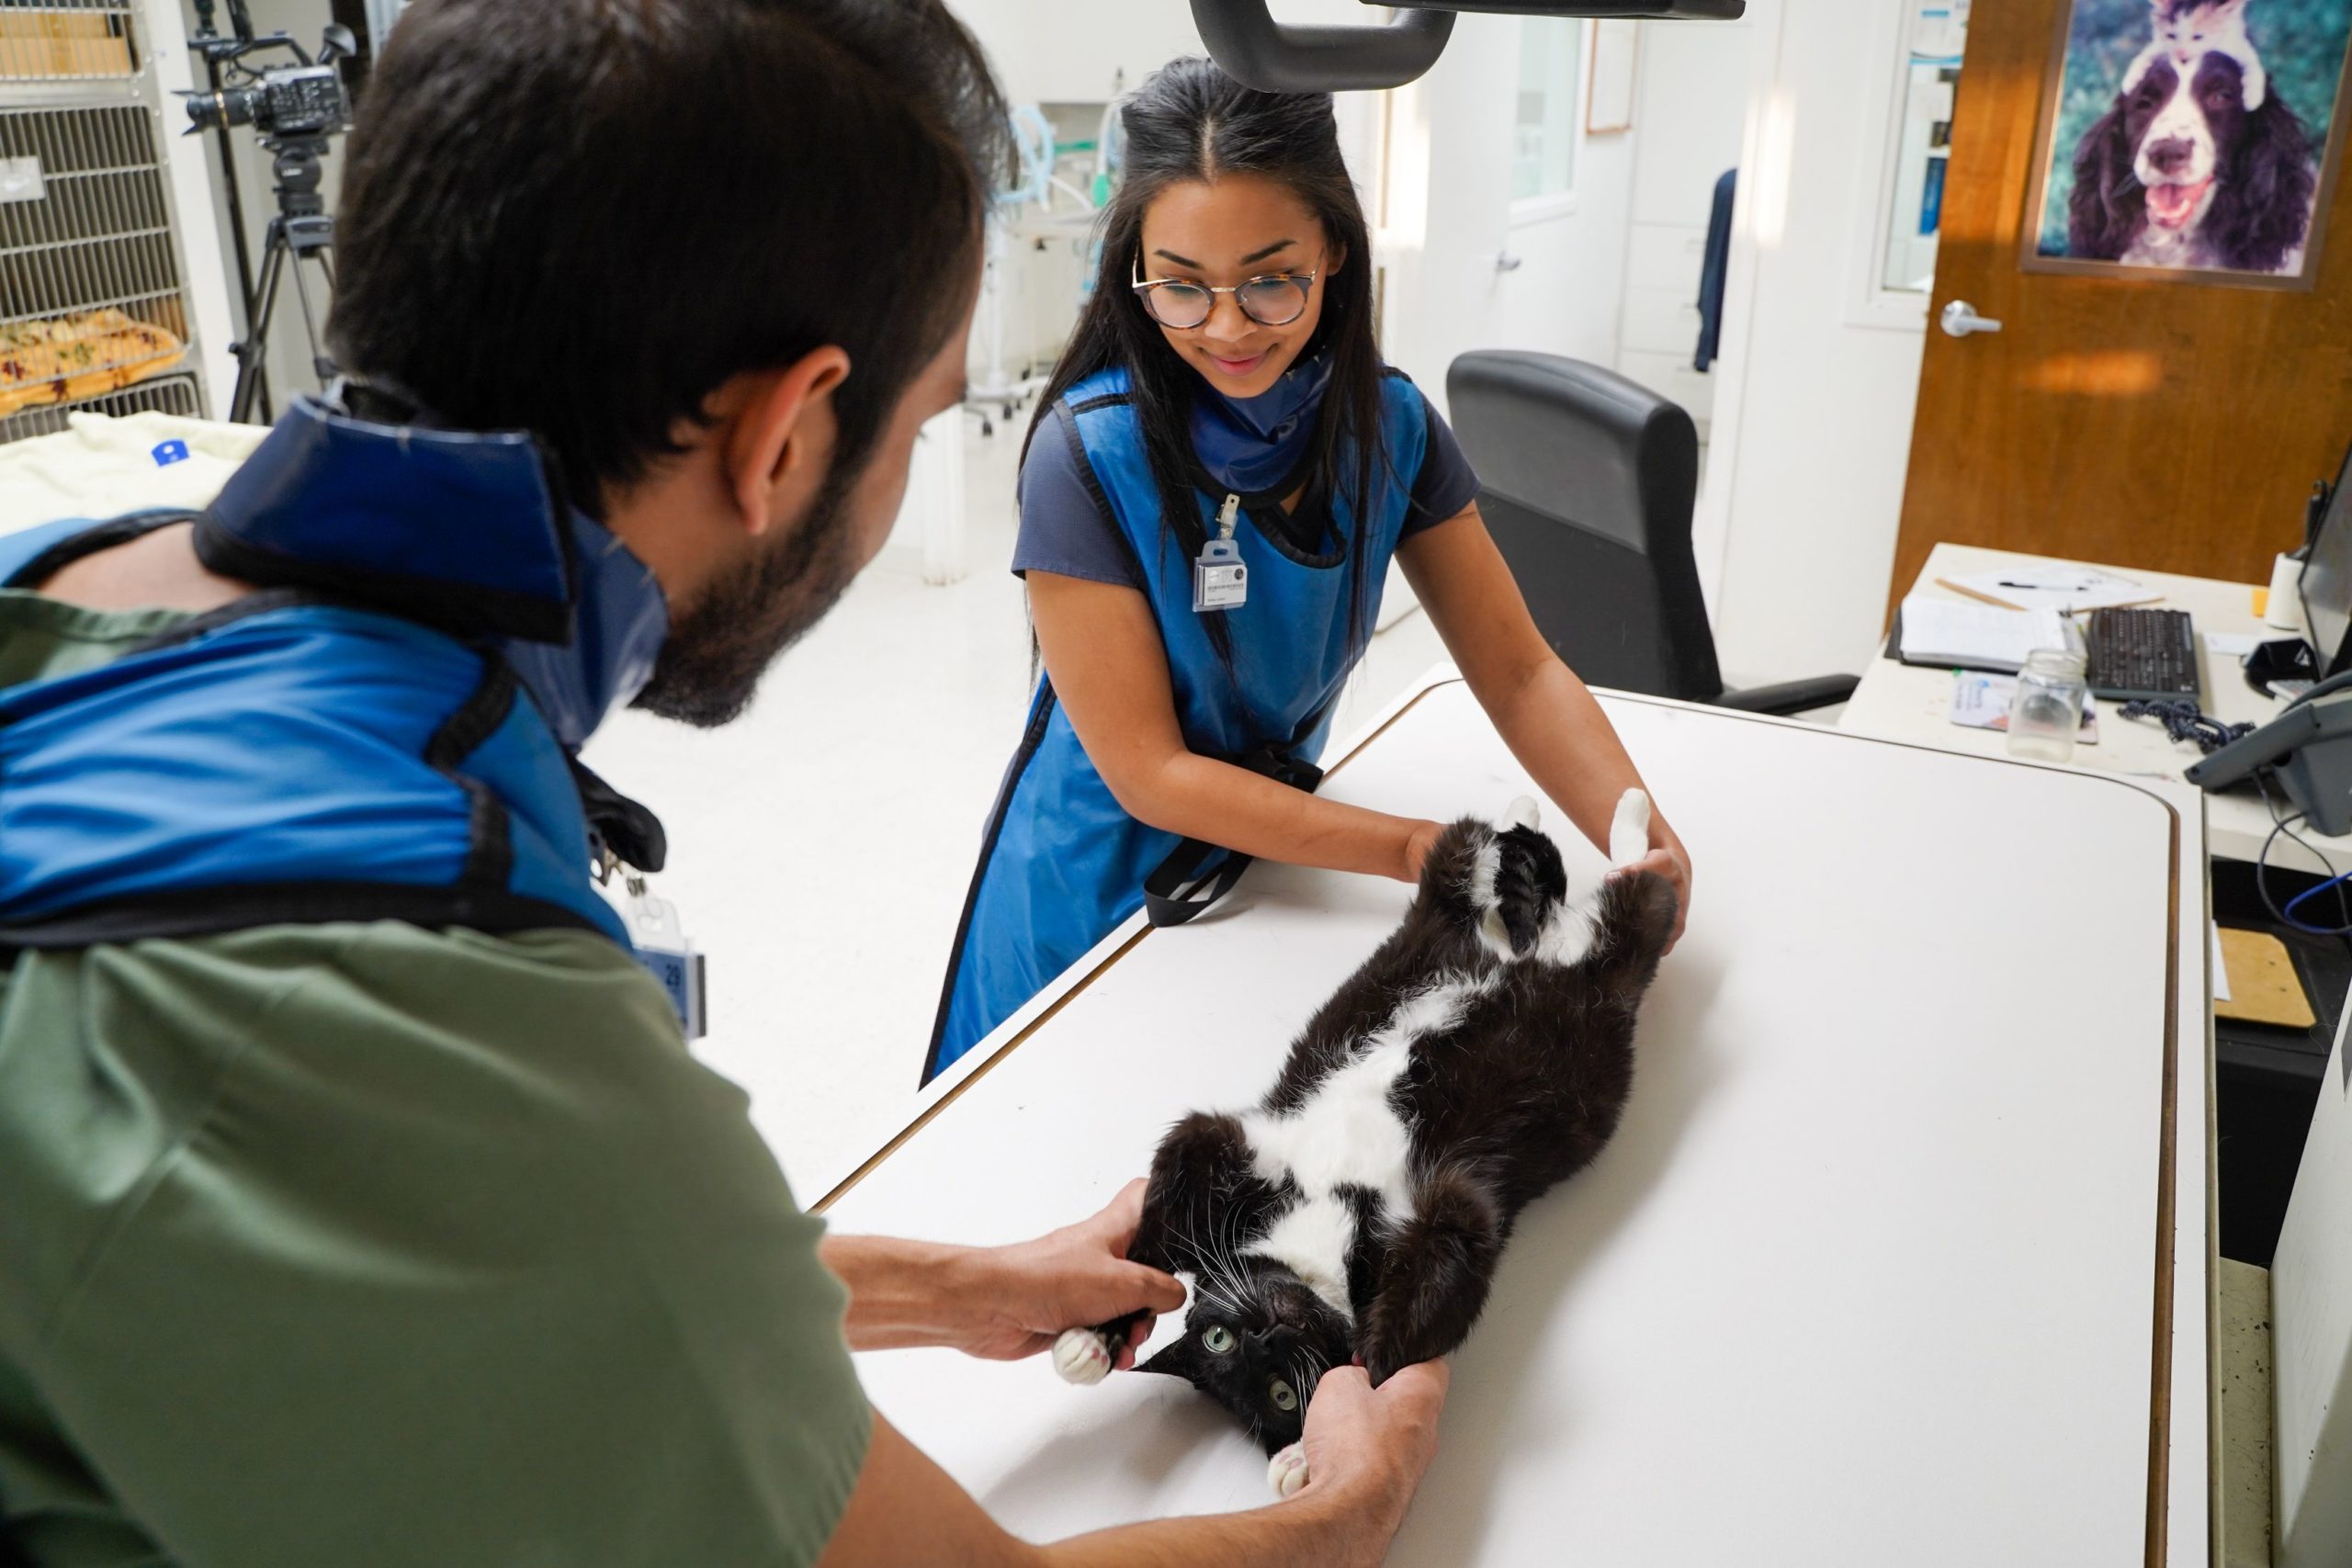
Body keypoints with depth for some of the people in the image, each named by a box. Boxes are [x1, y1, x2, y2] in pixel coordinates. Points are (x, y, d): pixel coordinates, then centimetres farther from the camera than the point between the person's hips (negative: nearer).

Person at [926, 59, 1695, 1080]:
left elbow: (1519, 672, -8)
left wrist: (1638, 834, -27)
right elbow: (1149, 775, -24)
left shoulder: (1389, 426, -12)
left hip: (1271, 860, 4)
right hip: (1105, 883, -4)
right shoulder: (1088, 453, -25)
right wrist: (1417, 850, -29)